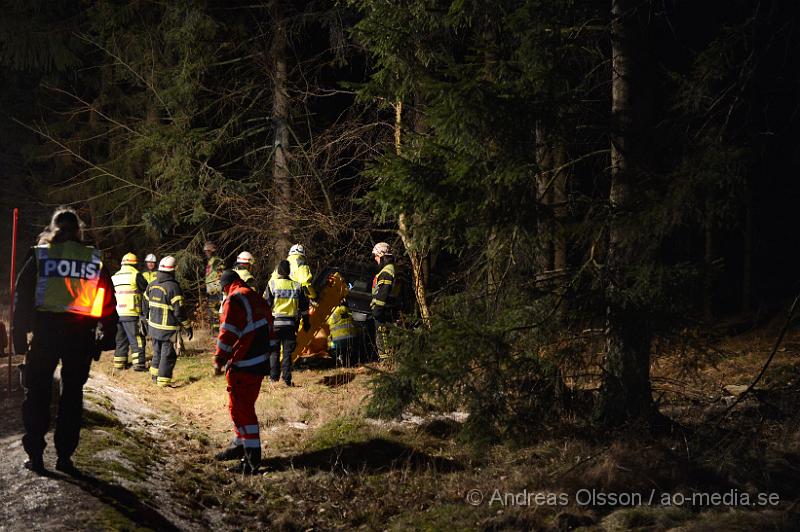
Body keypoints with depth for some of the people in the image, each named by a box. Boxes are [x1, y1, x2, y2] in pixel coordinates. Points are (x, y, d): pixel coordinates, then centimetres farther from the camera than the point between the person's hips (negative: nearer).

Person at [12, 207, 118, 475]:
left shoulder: (39, 255, 3)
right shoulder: (94, 258, 6)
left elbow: (22, 297, 0)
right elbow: (108, 302, 5)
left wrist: (20, 337, 2)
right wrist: (105, 338, 9)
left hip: (46, 331, -1)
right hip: (81, 334, 1)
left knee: (37, 393, 10)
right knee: (72, 394, 11)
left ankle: (35, 455, 9)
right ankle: (64, 456, 10)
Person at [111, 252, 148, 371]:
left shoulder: (115, 277, 15)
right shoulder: (135, 275, -7)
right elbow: (146, 290, -4)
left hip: (117, 313, 7)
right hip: (131, 312, -7)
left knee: (120, 339, 15)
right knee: (136, 339, -5)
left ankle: (119, 362, 18)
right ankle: (139, 363, -10)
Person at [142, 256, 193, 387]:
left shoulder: (152, 285, 4)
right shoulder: (173, 287, -18)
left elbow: (145, 306, 13)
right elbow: (179, 310, -18)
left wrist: (148, 321, 26)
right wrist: (187, 326, -9)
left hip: (153, 326, 7)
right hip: (168, 328, -7)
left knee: (157, 351, 22)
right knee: (168, 354, 2)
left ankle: (155, 375, 32)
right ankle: (163, 380, 4)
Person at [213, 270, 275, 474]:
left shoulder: (234, 300, -13)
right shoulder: (257, 298, 12)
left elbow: (227, 334, -19)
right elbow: (269, 329, 18)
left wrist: (219, 360, -11)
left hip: (243, 366, -9)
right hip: (261, 363, 9)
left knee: (241, 409, -5)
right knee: (244, 406, 22)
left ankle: (252, 461, -5)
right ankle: (239, 445, 37)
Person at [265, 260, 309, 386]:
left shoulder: (272, 284, -3)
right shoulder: (297, 286, 6)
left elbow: (266, 304, -4)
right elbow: (304, 307, 10)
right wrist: (306, 322, 19)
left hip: (275, 322, -2)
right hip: (290, 323, 2)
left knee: (273, 350, 8)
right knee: (288, 352, 6)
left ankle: (274, 376, 5)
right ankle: (287, 379, 4)